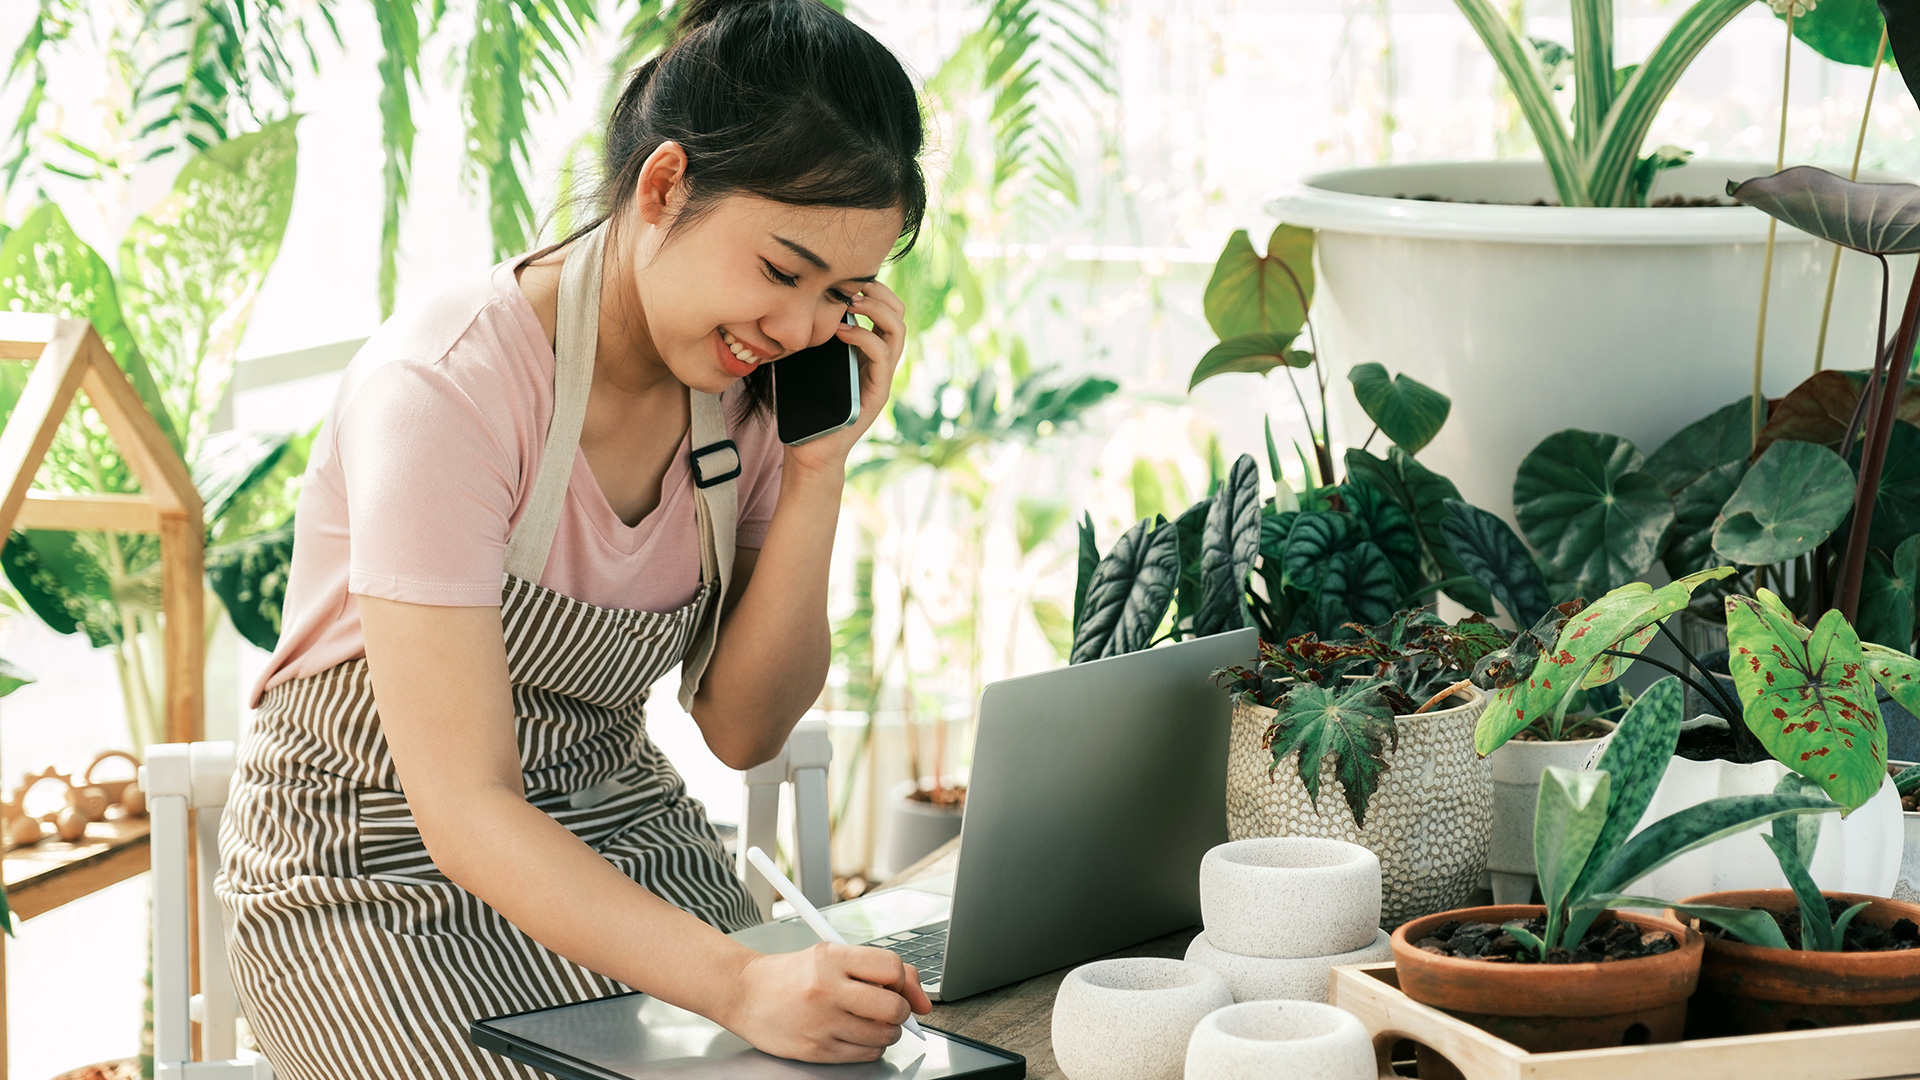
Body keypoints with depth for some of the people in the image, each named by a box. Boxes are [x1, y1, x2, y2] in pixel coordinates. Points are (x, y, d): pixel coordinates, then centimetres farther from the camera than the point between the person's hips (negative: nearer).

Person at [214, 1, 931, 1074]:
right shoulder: (447, 386, -26)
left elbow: (742, 726, 0)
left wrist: (818, 471, -14)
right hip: (385, 880, -6)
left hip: (617, 841, 6)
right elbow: (464, 814, -31)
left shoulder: (752, 379, -4)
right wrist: (739, 983, -43)